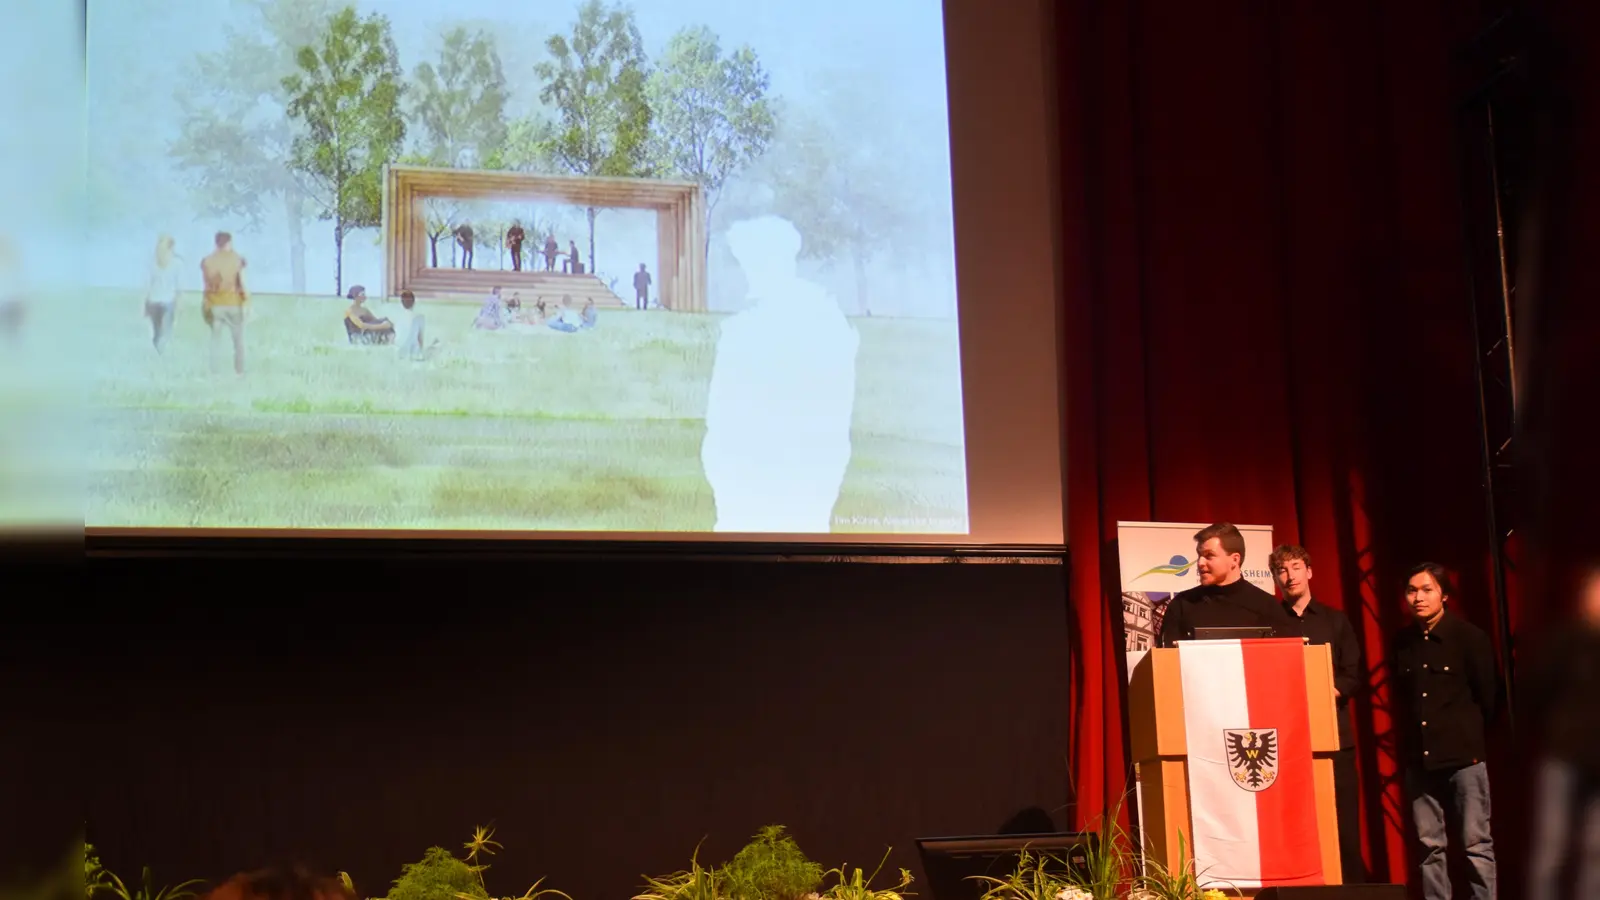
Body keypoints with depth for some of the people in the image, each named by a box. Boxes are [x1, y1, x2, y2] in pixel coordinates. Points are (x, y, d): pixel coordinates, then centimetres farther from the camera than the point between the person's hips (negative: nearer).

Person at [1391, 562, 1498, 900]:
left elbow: (1488, 696, 3)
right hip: (1418, 758, 4)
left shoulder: (1469, 637, -3)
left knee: (1477, 842, -2)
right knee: (1429, 845, 5)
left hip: (1464, 754, -4)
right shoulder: (1403, 642, 8)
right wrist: (1405, 747, 10)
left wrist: (1472, 736, 9)